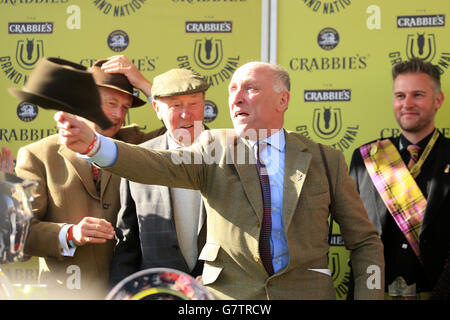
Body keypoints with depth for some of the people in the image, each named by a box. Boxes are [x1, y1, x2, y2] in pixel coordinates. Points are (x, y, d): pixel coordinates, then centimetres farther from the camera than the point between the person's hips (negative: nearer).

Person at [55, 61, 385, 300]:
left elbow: (366, 242, 7)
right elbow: (159, 165, -15)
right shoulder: (216, 148, 3)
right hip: (226, 293, 0)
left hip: (304, 292, 0)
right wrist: (92, 144, -32)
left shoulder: (326, 161, 3)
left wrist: (367, 296, -6)